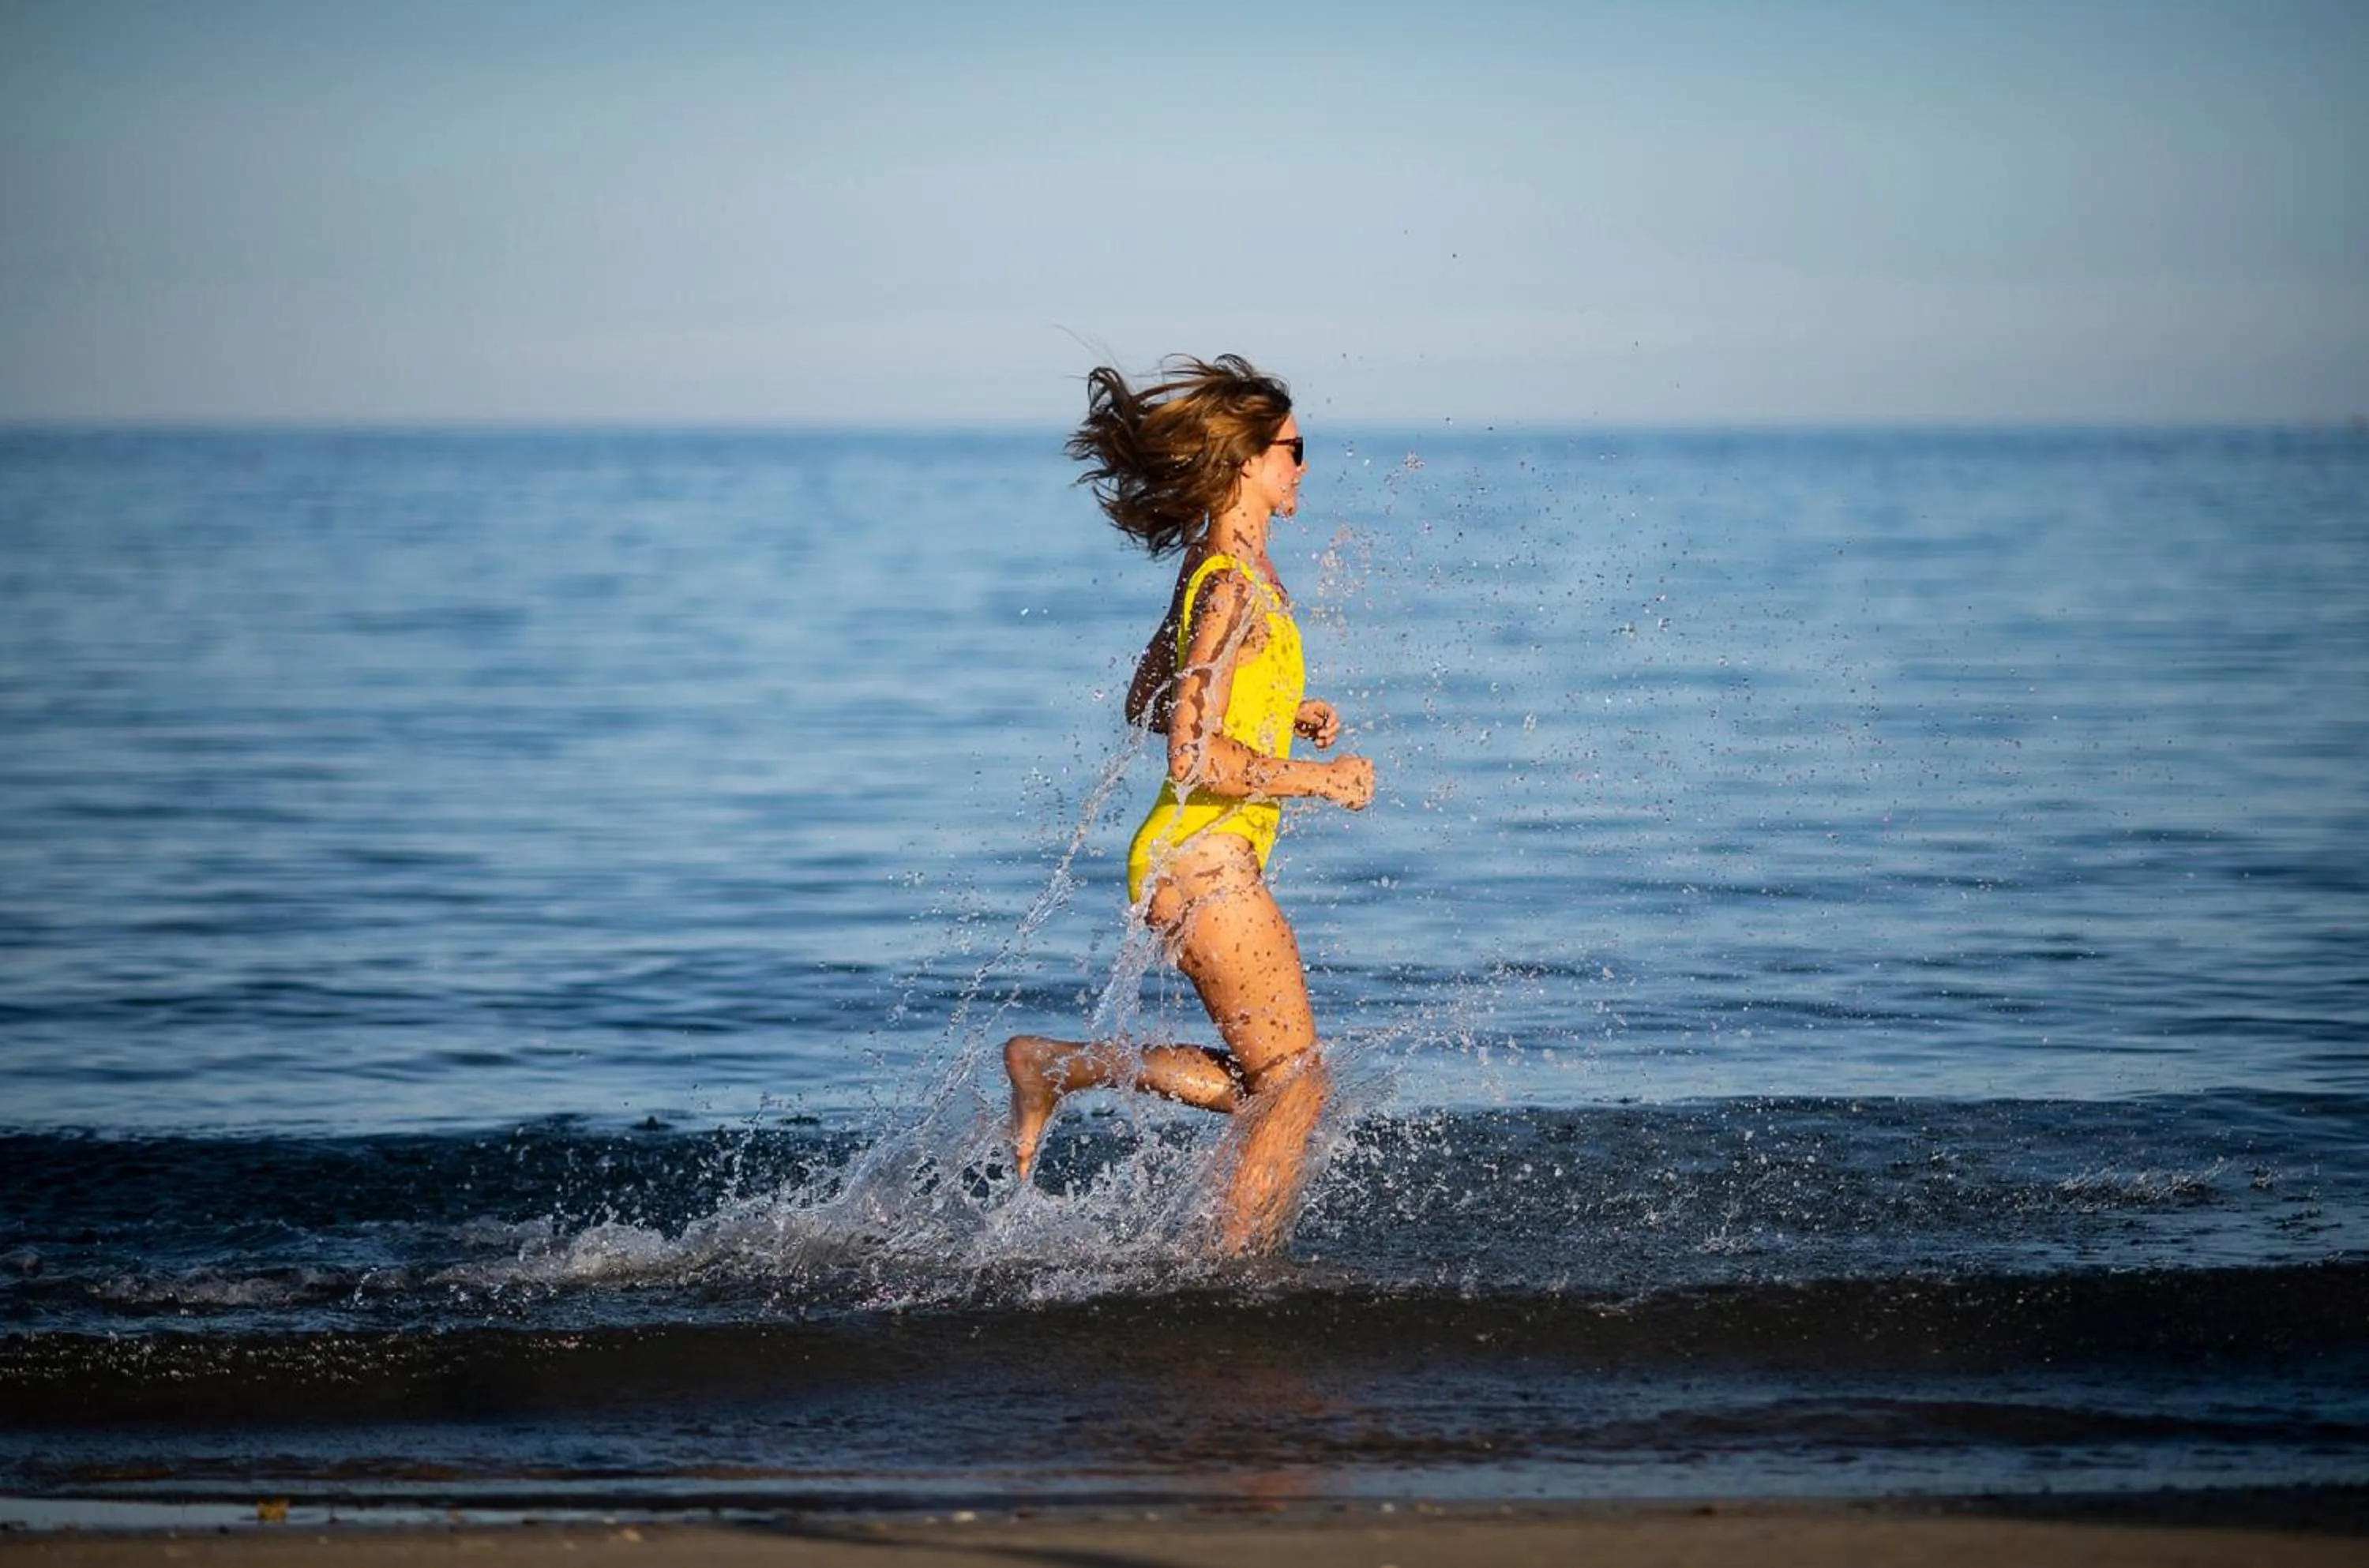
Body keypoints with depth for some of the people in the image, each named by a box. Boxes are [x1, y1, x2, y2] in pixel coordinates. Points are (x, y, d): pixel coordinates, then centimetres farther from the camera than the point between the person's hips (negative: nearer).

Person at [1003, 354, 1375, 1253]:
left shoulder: (1218, 571, 12)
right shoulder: (1235, 587, -18)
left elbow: (1149, 703, 23)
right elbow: (1196, 758, -23)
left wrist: (1284, 712, 15)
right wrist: (1321, 780, -16)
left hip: (1199, 863, 9)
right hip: (1204, 860, -9)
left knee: (1258, 1080, 14)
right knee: (1293, 1081, -2)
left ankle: (1052, 1066, 14)